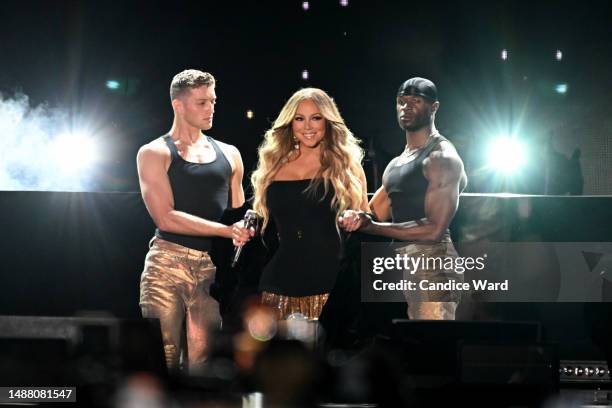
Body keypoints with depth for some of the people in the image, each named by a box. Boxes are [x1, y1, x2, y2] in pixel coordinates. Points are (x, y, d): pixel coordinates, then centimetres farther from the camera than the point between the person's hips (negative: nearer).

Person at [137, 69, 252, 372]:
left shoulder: (229, 155, 17)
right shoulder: (154, 154, 3)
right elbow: (166, 218, -7)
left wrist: (246, 228, -1)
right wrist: (227, 230, -11)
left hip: (214, 268, 4)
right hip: (168, 264, -4)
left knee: (203, 364, 1)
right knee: (162, 361, -9)